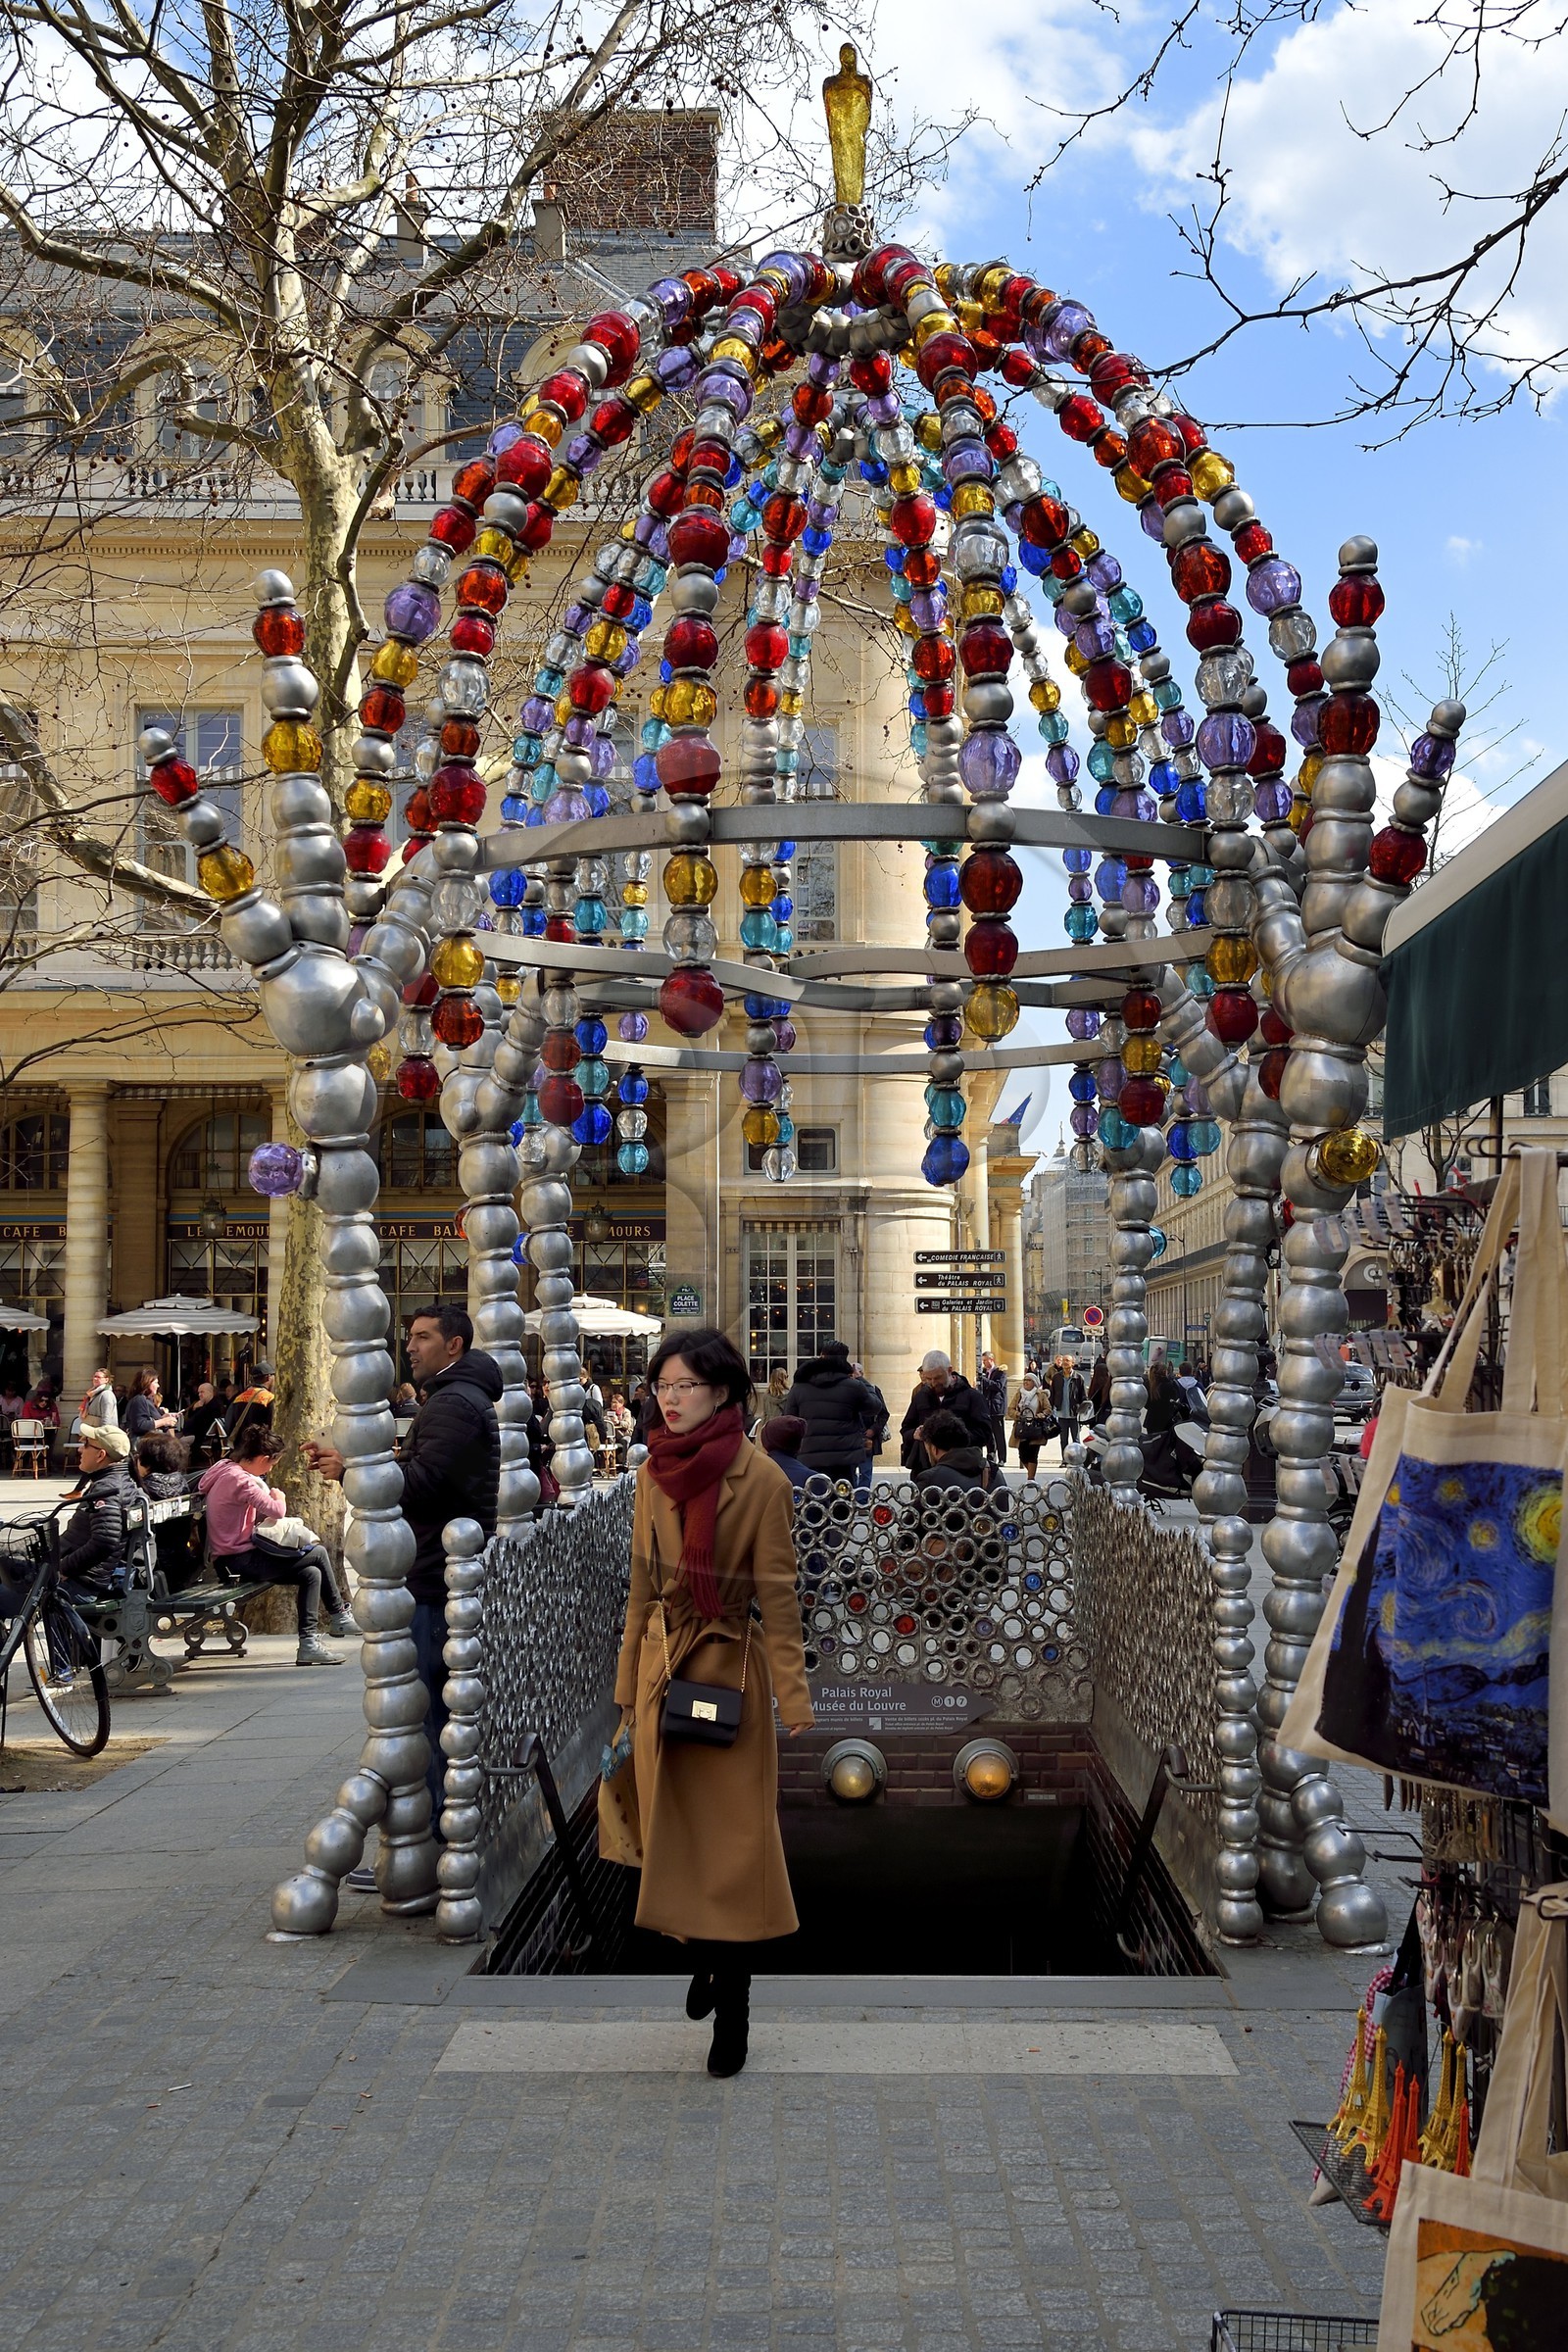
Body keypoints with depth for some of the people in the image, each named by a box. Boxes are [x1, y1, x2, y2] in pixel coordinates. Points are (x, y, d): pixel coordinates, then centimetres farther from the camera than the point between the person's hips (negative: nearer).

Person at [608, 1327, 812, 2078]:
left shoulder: (760, 1479, -12)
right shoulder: (654, 1474, 4)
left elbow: (776, 1593, -9)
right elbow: (642, 1586, 12)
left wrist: (792, 1694, -12)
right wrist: (629, 1686, 14)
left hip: (729, 1669, -5)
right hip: (660, 1666, 5)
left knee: (733, 1837, -2)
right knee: (673, 1827, 12)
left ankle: (732, 2009, 5)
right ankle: (703, 1958, 33)